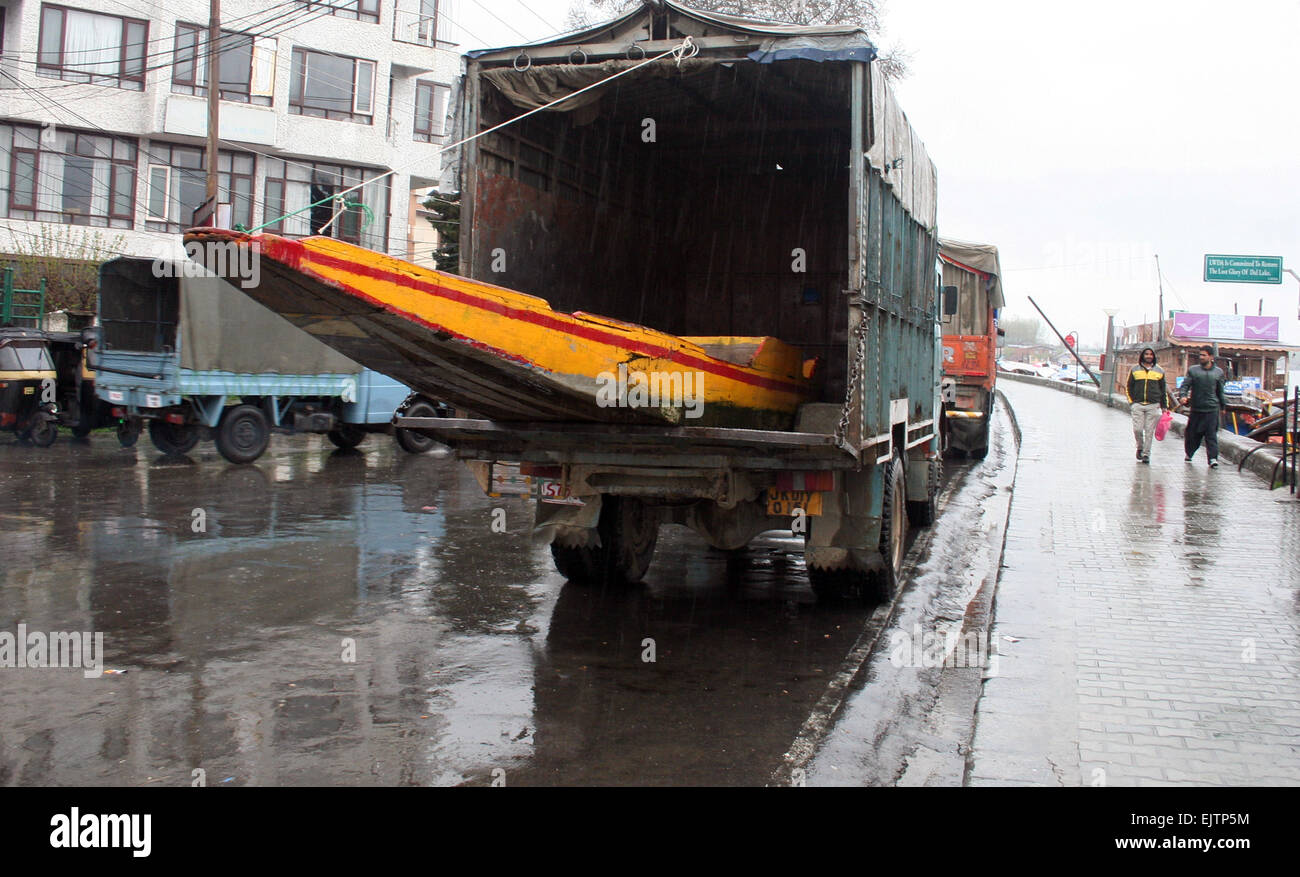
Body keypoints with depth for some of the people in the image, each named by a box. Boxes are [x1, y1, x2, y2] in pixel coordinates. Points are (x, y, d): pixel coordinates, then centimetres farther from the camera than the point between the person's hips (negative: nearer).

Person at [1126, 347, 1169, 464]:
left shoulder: (1159, 371, 10)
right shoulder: (1135, 370, 9)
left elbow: (1163, 390, 15)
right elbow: (1129, 388, 11)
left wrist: (1164, 406, 9)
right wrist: (1131, 402, 1)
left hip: (1153, 406, 0)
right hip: (1138, 405, 0)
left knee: (1149, 431, -1)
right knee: (1137, 429, -6)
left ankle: (1146, 454, 6)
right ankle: (1140, 448, 19)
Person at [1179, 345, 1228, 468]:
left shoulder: (1218, 372, 8)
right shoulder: (1193, 370, 5)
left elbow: (1220, 391, 16)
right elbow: (1185, 385, -2)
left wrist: (1223, 405, 19)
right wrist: (1182, 396, -21)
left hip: (1212, 408, -1)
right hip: (1196, 407, 1)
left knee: (1211, 434, -8)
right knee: (1192, 433, 10)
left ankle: (1213, 458, -11)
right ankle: (1189, 453, 31)